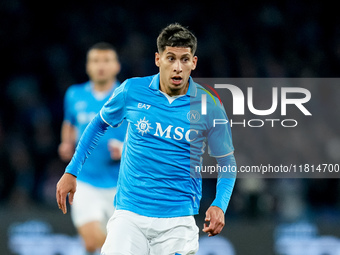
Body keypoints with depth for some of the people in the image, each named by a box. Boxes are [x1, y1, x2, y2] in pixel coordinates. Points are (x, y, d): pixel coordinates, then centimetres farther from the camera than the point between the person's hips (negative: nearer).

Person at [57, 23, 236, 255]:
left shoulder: (209, 107, -3)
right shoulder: (132, 91, -1)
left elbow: (227, 162, 7)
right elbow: (100, 124, 18)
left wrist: (219, 205, -10)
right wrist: (72, 172, 16)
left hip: (178, 220, 0)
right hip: (130, 214, 0)